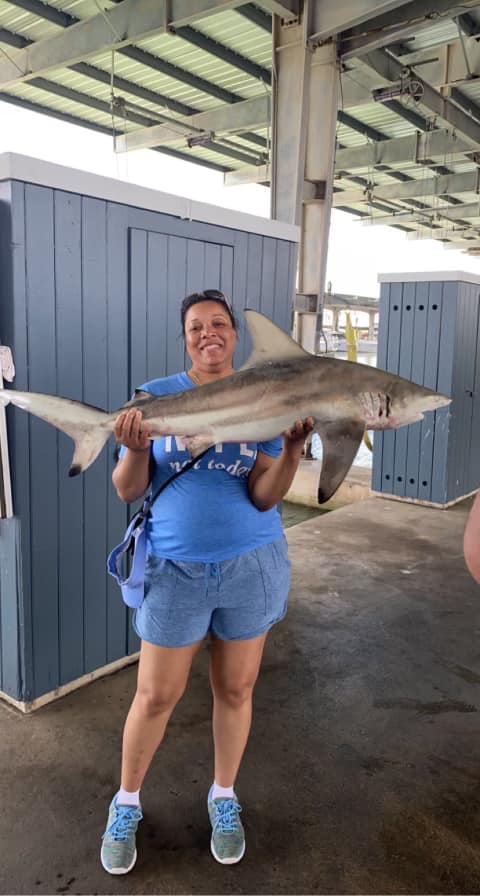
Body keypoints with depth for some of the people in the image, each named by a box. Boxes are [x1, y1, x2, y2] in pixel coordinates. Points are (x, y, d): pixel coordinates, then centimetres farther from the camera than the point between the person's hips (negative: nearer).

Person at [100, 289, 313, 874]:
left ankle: (224, 798, 41)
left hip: (250, 564, 1)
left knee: (235, 689, 16)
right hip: (174, 566, -1)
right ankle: (126, 805, 37)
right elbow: (127, 491, -6)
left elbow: (264, 497, -10)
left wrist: (292, 449, -27)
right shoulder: (155, 397, -5)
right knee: (156, 696, 10)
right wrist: (135, 448, -27)